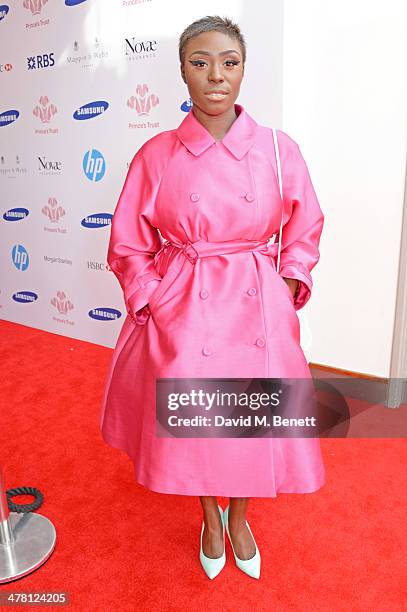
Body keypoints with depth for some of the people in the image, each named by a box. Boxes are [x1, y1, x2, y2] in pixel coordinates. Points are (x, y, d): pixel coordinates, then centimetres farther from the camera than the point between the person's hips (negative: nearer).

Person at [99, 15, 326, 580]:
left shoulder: (279, 149, -2)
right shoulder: (157, 155, -3)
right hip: (181, 315, 0)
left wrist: (286, 290, -2)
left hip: (259, 311, 1)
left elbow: (305, 231, 8)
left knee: (256, 423, 10)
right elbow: (129, 247, 3)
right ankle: (210, 517, 43)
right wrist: (156, 306, -4)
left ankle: (239, 517, 44)